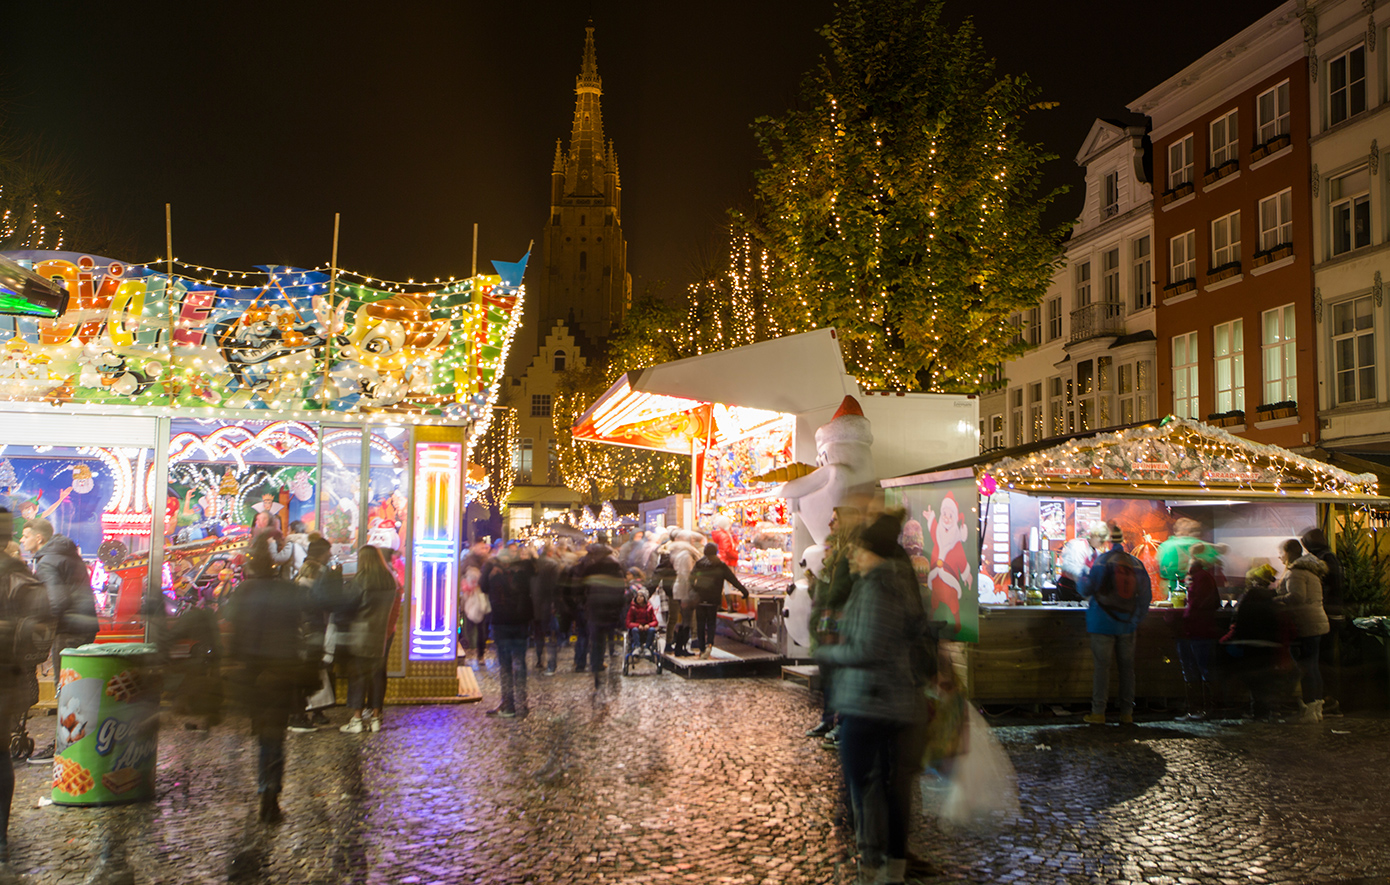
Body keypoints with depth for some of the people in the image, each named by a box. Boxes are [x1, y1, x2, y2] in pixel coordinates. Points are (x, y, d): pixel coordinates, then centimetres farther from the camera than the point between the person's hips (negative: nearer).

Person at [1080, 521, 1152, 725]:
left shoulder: (1102, 560, -8)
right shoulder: (1136, 564, 5)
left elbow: (1087, 589, -7)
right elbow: (1146, 596, 9)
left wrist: (1082, 578, 14)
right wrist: (1136, 618, 17)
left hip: (1103, 623, -4)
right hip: (1127, 624, 4)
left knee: (1102, 666, -2)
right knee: (1127, 667, 9)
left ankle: (1098, 712, -1)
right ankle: (1127, 713, 13)